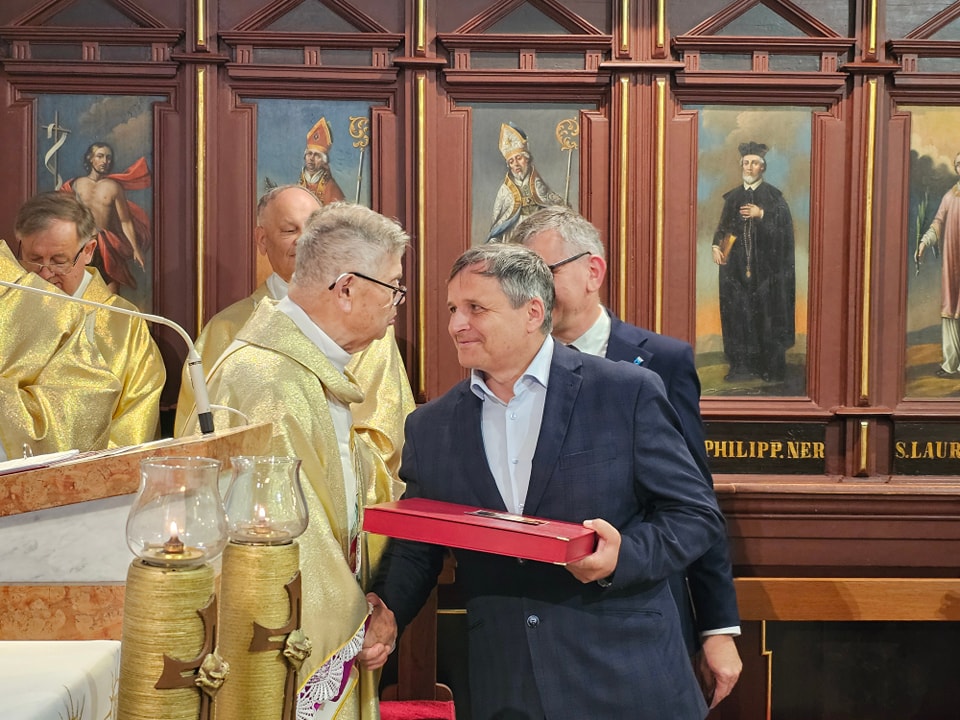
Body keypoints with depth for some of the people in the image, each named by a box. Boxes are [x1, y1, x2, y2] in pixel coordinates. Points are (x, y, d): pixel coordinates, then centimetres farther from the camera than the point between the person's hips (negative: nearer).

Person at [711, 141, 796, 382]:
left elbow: (785, 224, -7)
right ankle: (742, 365, 4)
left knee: (767, 312, -4)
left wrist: (761, 214, -18)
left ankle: (772, 368, 3)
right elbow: (723, 226, 15)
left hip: (765, 265, -4)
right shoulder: (733, 197, 14)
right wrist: (716, 246, -2)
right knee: (738, 311, -1)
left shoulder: (773, 195, 2)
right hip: (737, 264, 4)